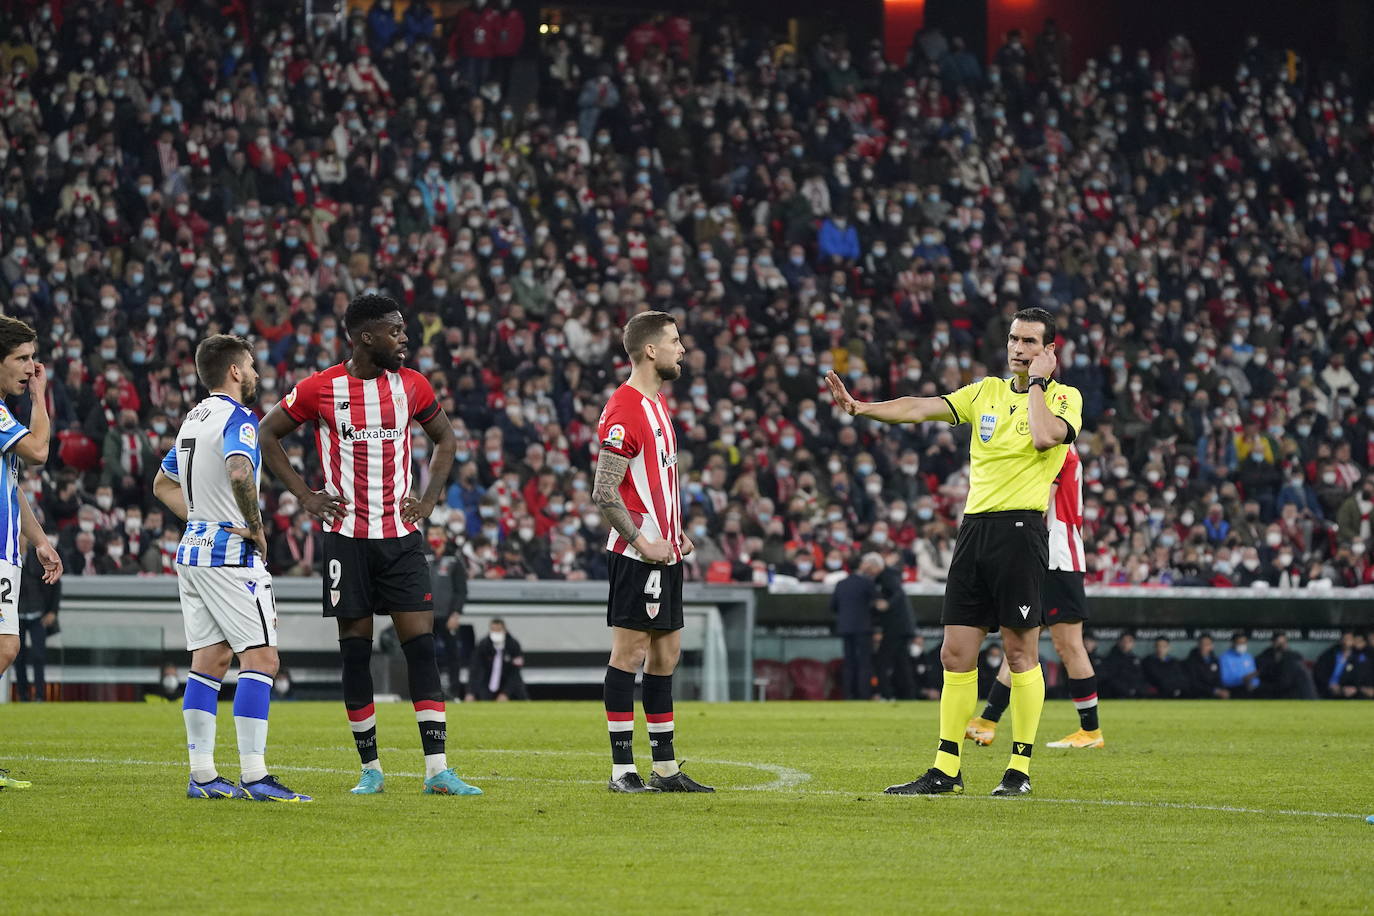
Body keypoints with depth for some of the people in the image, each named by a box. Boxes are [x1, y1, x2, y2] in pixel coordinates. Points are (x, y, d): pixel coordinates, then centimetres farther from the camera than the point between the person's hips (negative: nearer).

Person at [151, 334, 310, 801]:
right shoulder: (237, 418, -13)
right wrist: (256, 527, -19)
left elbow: (163, 484, 27)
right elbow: (239, 473, -33)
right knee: (260, 659, -8)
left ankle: (202, 774, 6)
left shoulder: (194, 418, 16)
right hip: (231, 554, -9)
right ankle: (254, 776, -15)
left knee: (210, 660, 9)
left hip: (194, 549, 9)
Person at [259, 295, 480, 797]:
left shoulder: (411, 384, 3)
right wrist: (305, 495, 0)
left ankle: (437, 770, -7)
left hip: (401, 535, 2)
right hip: (348, 537, -2)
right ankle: (370, 769, 11)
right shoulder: (320, 388, -5)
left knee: (421, 645, -6)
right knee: (355, 650, 2)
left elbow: (445, 439, 18)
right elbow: (267, 434, 6)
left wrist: (429, 498, 6)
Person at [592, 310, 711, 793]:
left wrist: (676, 533, 16)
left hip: (665, 552, 10)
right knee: (630, 650, -7)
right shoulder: (623, 410, -15)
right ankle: (622, 769, -5)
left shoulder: (659, 404, 16)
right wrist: (643, 542, -19)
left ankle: (666, 767, 15)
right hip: (637, 554, -10)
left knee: (666, 653, 11)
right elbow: (604, 493, -18)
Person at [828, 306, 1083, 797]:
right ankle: (946, 769, 8)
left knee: (1020, 650, -3)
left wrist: (1037, 382, -7)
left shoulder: (1064, 396, 1)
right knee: (955, 652, 3)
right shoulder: (986, 392, 16)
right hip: (975, 526, 5)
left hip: (1021, 529, -5)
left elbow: (1045, 436, -20)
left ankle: (1020, 769, 4)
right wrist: (861, 408, -5)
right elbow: (922, 407, 7)